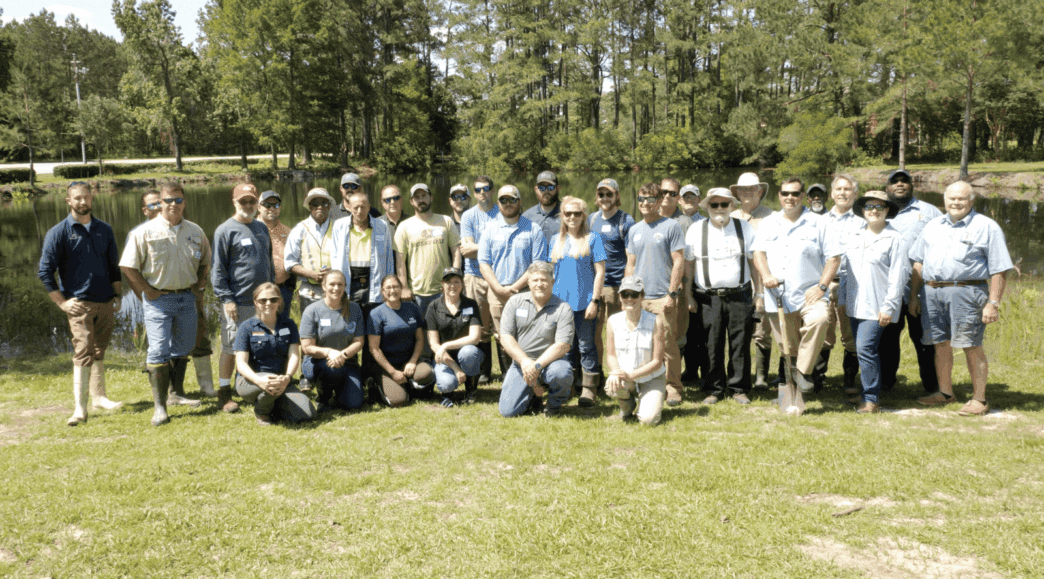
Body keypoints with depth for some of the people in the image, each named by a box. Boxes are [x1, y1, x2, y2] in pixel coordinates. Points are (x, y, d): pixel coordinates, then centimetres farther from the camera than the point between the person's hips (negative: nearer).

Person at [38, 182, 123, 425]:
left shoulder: (104, 230, 12)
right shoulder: (59, 232, -1)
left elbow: (113, 266, 20)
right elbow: (45, 271, -2)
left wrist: (117, 296, 13)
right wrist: (62, 302, -7)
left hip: (105, 302, 4)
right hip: (79, 303, -4)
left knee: (99, 352, 14)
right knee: (83, 353, -12)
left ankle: (99, 397, 26)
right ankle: (80, 408, -11)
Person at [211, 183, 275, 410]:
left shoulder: (262, 228, 15)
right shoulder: (225, 230, -4)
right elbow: (217, 269, -7)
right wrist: (226, 299, -13)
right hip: (237, 303, -6)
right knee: (230, 349, 0)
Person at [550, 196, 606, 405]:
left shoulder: (592, 238, -1)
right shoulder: (556, 240, 12)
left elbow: (600, 272, -5)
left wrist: (594, 301, -11)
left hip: (584, 302, -4)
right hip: (560, 302, 4)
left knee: (586, 346, 1)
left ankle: (589, 389, 10)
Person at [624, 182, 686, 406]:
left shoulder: (671, 227, -1)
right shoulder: (634, 230, 14)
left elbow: (678, 262, -4)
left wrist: (671, 293, -11)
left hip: (662, 297, -5)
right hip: (638, 298, 5)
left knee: (667, 344, -5)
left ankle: (673, 388, 5)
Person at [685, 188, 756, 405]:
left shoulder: (744, 228, 9)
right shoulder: (695, 230, 6)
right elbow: (688, 265, 7)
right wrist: (688, 296, 4)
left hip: (740, 295, 1)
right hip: (708, 298, 0)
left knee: (740, 344, 2)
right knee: (712, 346, 0)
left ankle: (738, 388, 13)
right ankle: (714, 389, 12)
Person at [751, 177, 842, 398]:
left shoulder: (817, 223, 4)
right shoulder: (768, 223, 14)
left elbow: (834, 257, 0)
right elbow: (758, 252, 9)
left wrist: (821, 286, -12)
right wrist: (766, 275, -11)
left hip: (808, 295, -3)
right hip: (777, 297, 3)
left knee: (819, 319, -34)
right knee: (787, 348, 7)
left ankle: (804, 371, -21)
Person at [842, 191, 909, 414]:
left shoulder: (894, 238, -4)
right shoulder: (854, 237, 14)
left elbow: (898, 275, -7)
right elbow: (846, 269, 21)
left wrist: (889, 307, -12)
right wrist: (842, 298, 16)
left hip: (877, 307, -6)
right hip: (855, 305, 6)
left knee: (866, 348, -14)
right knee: (863, 350, 10)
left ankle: (871, 398, -5)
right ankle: (870, 393, 21)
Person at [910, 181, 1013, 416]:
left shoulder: (987, 227, 2)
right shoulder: (933, 226, 17)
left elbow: (999, 270, -3)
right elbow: (918, 263, 19)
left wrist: (993, 303, -10)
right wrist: (914, 295, 13)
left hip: (966, 293, -5)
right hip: (932, 292, 5)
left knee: (972, 347, -3)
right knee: (941, 344, 11)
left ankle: (979, 399, 7)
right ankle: (945, 393, 24)